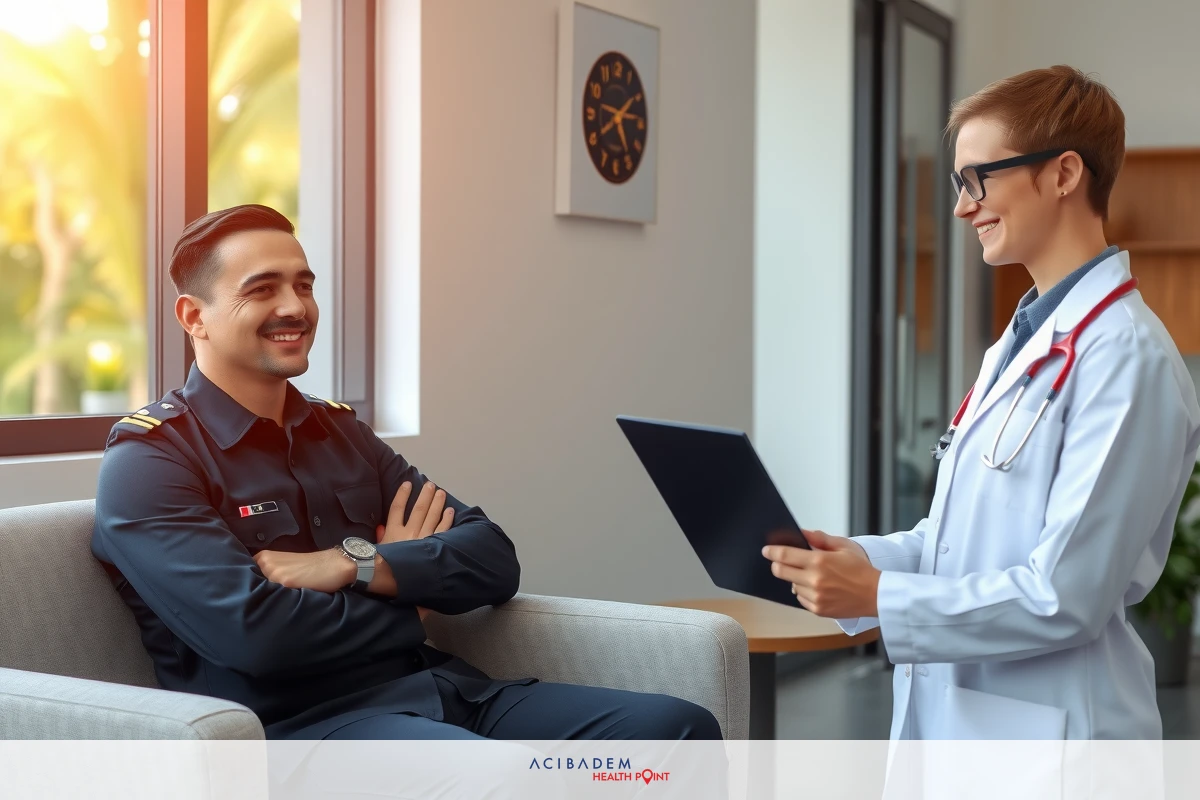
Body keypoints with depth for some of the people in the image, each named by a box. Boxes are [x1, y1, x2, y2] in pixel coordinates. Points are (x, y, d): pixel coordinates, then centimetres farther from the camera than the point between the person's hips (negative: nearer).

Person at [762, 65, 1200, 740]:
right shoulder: (1020, 345, 13)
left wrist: (876, 595, -18)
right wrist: (854, 557, 0)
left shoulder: (1127, 357, -17)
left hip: (1047, 730, -8)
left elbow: (1066, 598, -21)